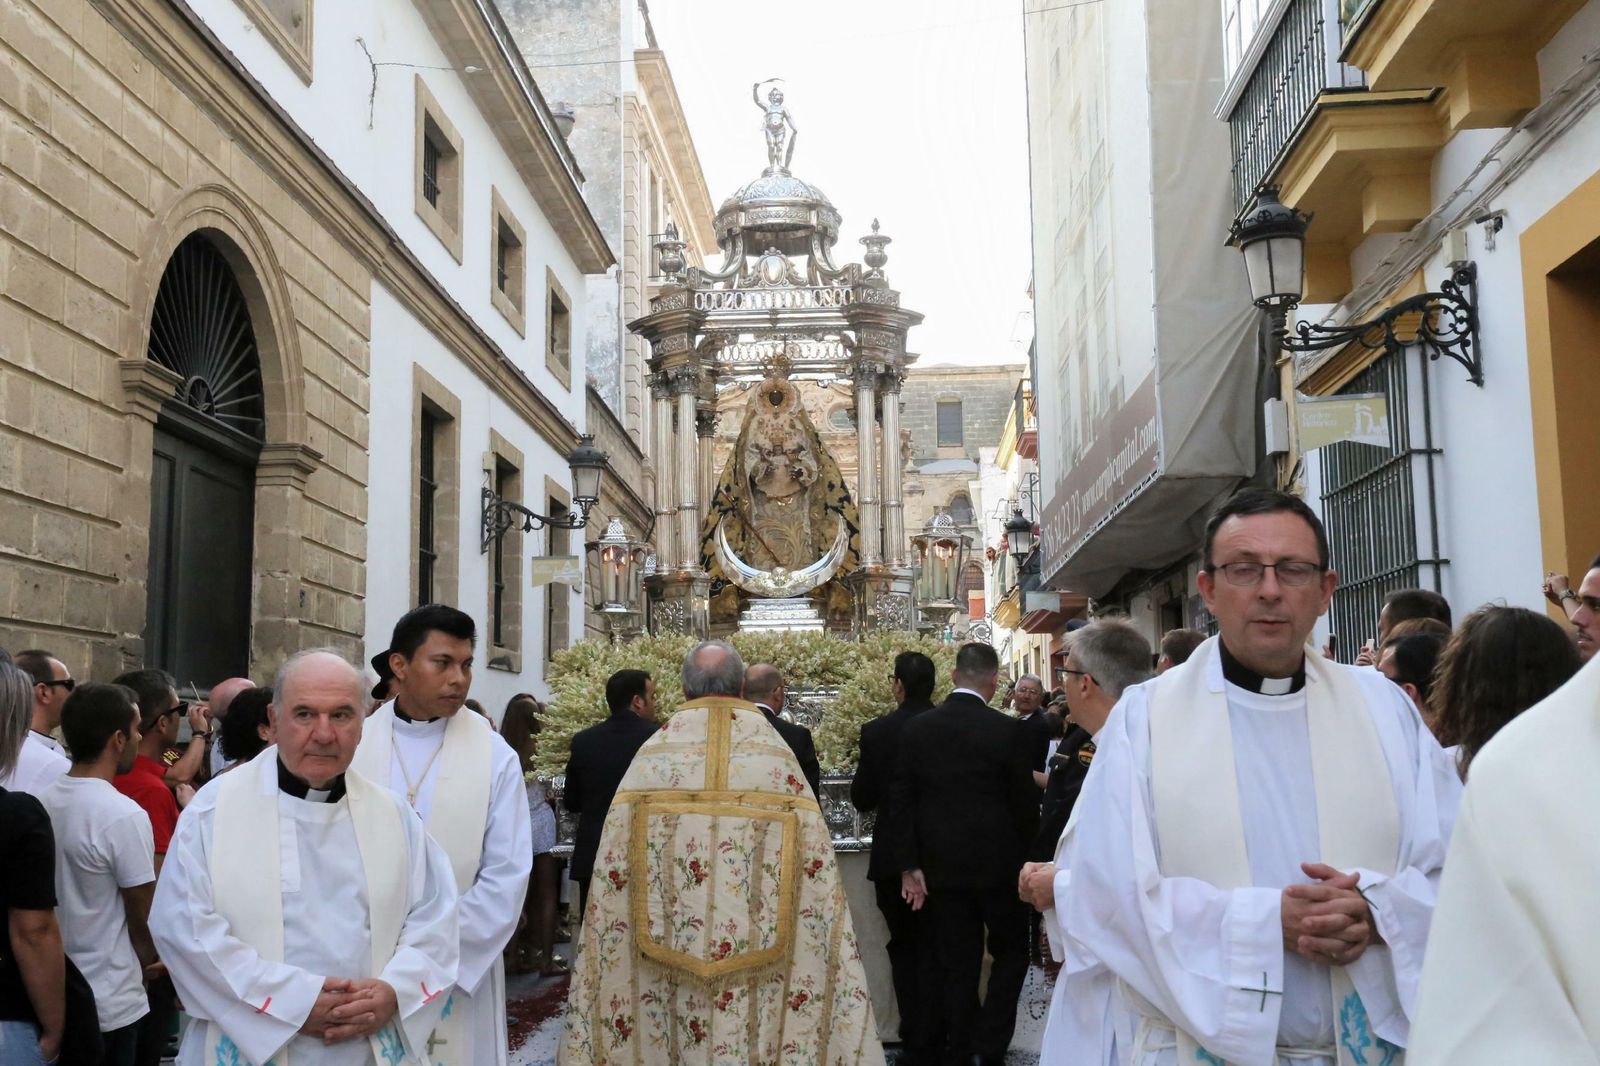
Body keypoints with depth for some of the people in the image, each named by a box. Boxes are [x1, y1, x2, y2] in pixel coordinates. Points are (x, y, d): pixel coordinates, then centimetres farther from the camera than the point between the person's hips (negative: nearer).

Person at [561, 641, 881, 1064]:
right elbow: (815, 883, -5)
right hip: (760, 966, -1)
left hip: (667, 964, 1)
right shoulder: (779, 756, -5)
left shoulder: (651, 757, -4)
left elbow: (613, 884, -1)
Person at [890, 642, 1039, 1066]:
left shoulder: (915, 729, -1)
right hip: (996, 863, -3)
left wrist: (910, 865, 3)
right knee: (1011, 950, 15)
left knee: (957, 963, 10)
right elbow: (1025, 804, -6)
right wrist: (1025, 857, 10)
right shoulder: (1007, 730, -11)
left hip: (942, 865, 3)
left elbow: (901, 801, -2)